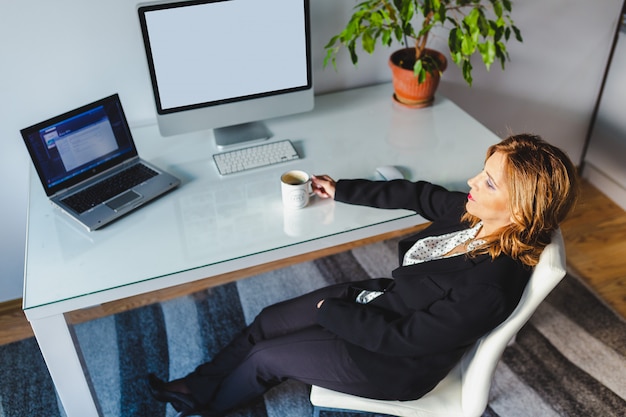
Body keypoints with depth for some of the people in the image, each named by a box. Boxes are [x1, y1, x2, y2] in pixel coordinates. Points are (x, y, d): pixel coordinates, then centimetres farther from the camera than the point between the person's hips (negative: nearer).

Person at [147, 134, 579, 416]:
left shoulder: (487, 289, -36)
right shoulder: (475, 215, -15)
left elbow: (400, 337, -28)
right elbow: (417, 194, 2)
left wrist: (329, 311, -15)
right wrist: (341, 190, 7)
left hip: (395, 362, -7)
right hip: (379, 297, 7)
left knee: (267, 355, 4)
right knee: (269, 321, 10)